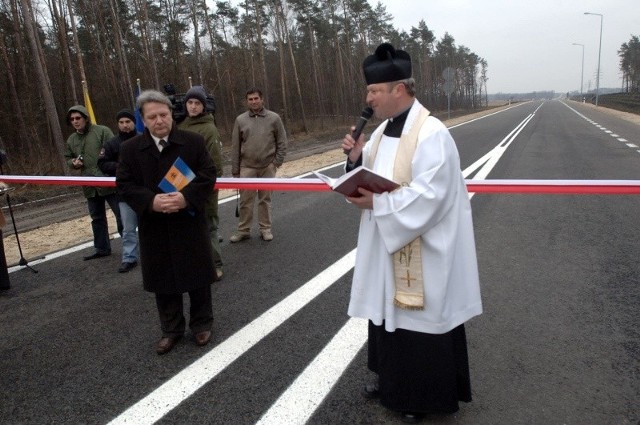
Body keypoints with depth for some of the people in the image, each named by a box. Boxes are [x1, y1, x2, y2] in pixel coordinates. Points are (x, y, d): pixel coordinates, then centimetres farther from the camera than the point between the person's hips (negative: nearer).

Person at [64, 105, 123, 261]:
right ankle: (102, 248, 24)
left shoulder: (102, 131, -5)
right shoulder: (71, 140, 13)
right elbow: (68, 158, 22)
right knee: (97, 218, 14)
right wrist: (73, 163, 1)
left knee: (121, 214, 0)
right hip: (90, 185, 6)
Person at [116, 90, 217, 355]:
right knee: (163, 280, 11)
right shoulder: (130, 148, 0)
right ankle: (171, 330, 29)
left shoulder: (193, 141, -3)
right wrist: (151, 201, -20)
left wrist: (186, 197, -22)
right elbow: (124, 184, -2)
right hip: (154, 227, 1)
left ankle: (201, 324, 30)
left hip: (190, 221, -1)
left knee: (197, 276, 10)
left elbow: (208, 174, -5)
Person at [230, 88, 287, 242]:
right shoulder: (240, 120, 3)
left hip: (268, 167, -1)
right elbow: (235, 147, 4)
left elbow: (282, 142, 3)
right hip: (247, 167, 1)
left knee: (265, 199, 9)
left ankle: (265, 229, 19)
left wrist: (277, 161, -8)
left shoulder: (274, 118, 0)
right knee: (246, 200, 4)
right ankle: (243, 230, 16)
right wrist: (235, 170, 2)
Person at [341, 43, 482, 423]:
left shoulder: (431, 135, -20)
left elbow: (429, 197, -26)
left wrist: (376, 203, -25)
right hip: (387, 248, 9)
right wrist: (357, 159, -7)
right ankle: (393, 379, 40)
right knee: (389, 313, 19)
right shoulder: (383, 131, 7)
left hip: (422, 255, -8)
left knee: (420, 320, 7)